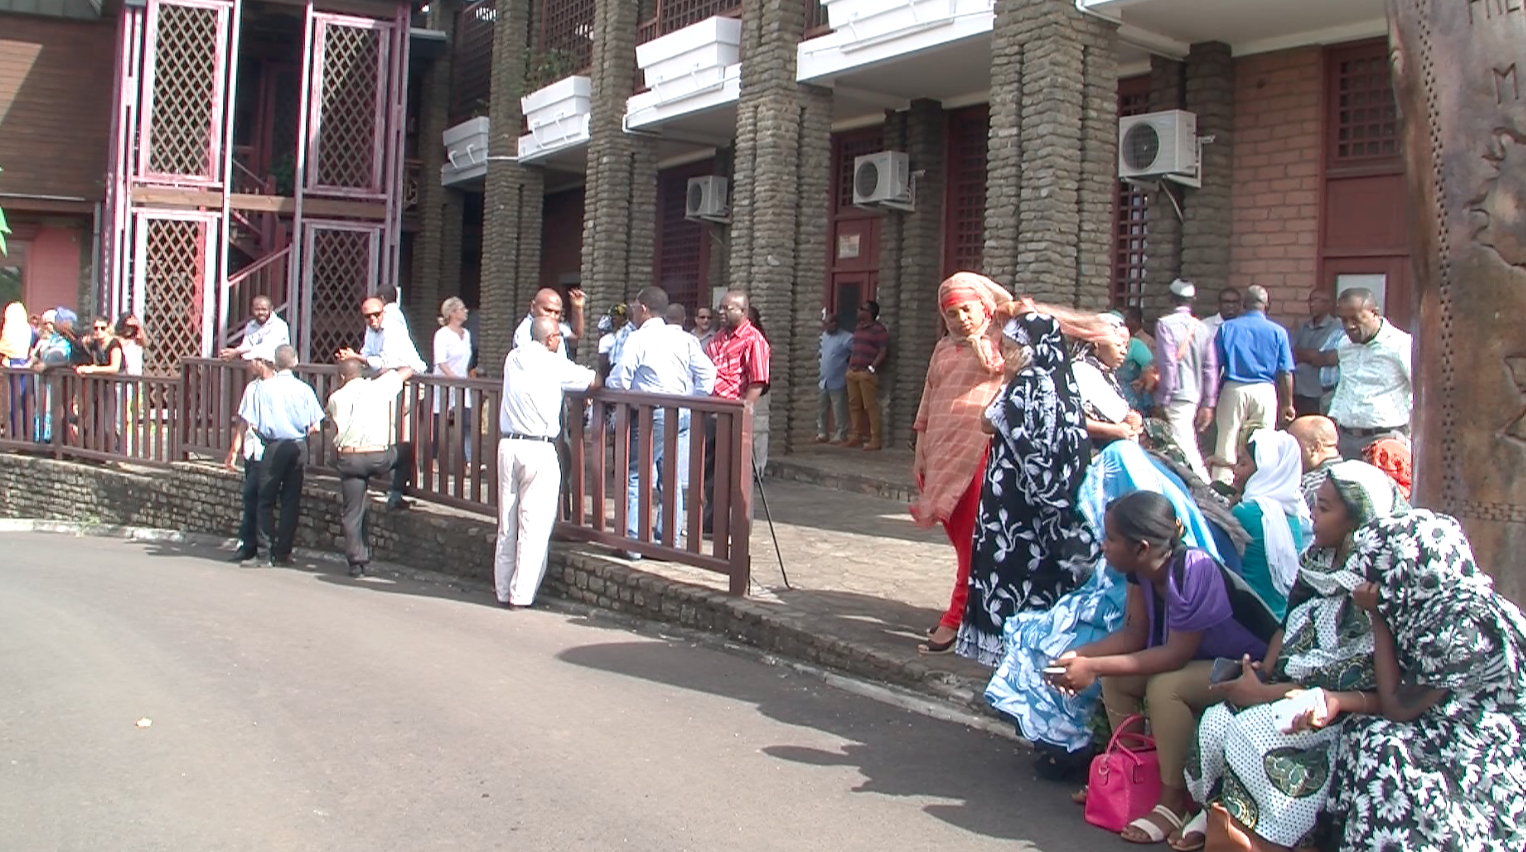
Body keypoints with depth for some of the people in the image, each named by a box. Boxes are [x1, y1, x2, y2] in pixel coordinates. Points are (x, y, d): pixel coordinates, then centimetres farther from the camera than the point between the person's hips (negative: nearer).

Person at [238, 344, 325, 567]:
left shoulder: (262, 387, -6)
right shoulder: (304, 389, -3)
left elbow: (251, 423, -8)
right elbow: (315, 427, -2)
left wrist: (264, 432, 12)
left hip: (274, 447, -2)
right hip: (298, 448, 2)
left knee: (266, 500, 7)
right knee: (291, 501, 8)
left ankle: (268, 551, 0)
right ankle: (284, 552, 9)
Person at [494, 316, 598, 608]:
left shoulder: (513, 358, 11)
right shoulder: (554, 364, -5)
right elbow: (592, 381, 5)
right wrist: (599, 379, 26)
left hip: (507, 444, 6)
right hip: (538, 450, -6)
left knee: (507, 524, 11)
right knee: (535, 525, -1)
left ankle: (503, 590, 17)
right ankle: (521, 594, -1)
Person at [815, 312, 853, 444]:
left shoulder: (845, 338, -15)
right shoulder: (824, 335, 11)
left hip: (837, 381, -8)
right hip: (823, 380, 8)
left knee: (839, 410, -1)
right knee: (821, 409, 12)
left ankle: (840, 434, 7)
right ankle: (822, 433, 21)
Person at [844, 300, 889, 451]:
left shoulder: (878, 330, -7)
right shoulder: (858, 329, 19)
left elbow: (884, 351, -12)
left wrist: (872, 368, -17)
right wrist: (850, 365, 17)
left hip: (867, 374, -8)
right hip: (852, 372, 8)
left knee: (870, 405, -8)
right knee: (854, 405, 9)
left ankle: (875, 439, -5)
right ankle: (856, 436, 17)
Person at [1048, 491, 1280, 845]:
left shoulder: (1193, 574, -32)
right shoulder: (1142, 568, -8)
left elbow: (1176, 655, -30)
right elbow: (1134, 634, -3)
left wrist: (1094, 666, -31)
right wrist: (1078, 656, -18)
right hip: (1204, 658, 9)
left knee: (1164, 687, -29)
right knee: (1115, 679, -5)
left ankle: (1174, 801, -16)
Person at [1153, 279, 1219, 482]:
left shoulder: (1165, 324, -10)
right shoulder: (1203, 328, 7)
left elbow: (1168, 364, -16)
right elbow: (1211, 368, 7)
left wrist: (1162, 401, -11)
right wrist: (1208, 404, 11)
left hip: (1176, 396, -7)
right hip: (1196, 395, 7)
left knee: (1185, 447, -6)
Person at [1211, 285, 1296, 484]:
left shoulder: (1226, 328, 2)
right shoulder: (1278, 332, 1)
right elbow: (1286, 373, 0)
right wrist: (1288, 404, 8)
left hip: (1233, 389, 0)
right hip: (1264, 391, 0)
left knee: (1226, 449, 2)